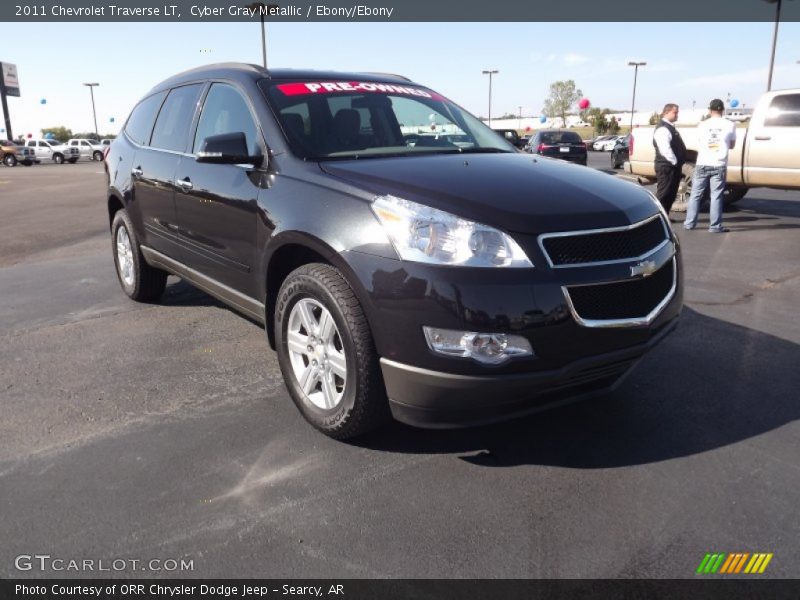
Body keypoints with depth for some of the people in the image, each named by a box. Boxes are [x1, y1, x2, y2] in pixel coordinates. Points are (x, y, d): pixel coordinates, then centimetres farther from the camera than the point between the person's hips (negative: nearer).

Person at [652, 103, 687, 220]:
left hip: (674, 166, 10)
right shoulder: (662, 129, -15)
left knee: (671, 193, 14)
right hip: (666, 166, -10)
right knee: (663, 192, -8)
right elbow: (665, 149, -24)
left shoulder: (670, 127, 19)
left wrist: (678, 162, 14)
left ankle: (665, 215, 21)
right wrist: (674, 161, -20)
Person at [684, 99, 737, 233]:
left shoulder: (702, 124, 2)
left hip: (702, 164, 1)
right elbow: (732, 145, 13)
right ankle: (715, 226, 2)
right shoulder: (730, 125, 1)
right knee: (716, 196, 1)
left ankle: (689, 223, 10)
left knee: (695, 194, 9)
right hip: (719, 165, -1)